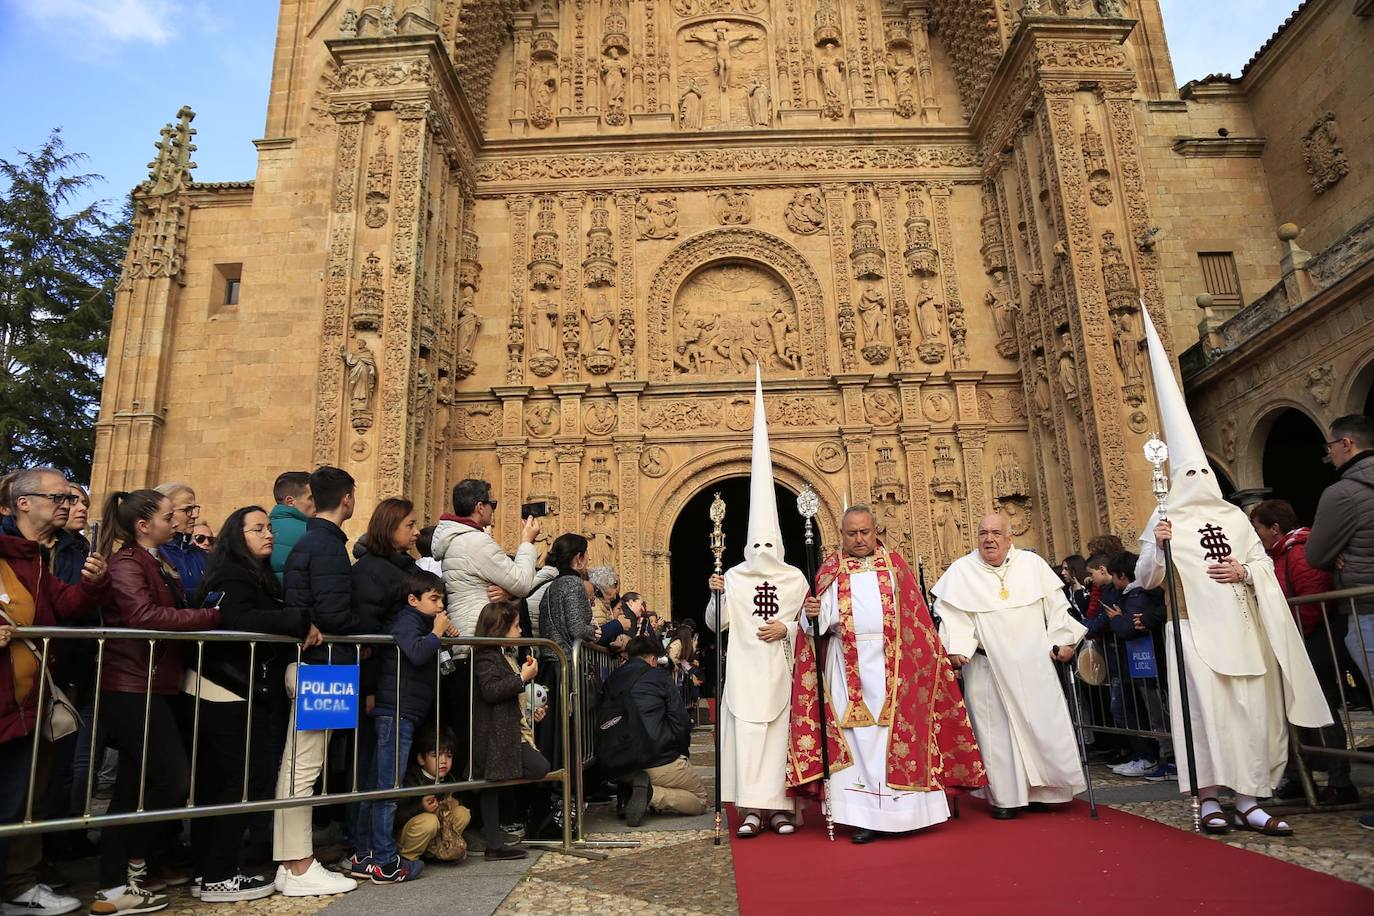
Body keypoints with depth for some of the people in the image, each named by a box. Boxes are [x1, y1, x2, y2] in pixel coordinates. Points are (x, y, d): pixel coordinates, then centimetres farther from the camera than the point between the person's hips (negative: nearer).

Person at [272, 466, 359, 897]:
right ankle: (299, 869, 5)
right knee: (303, 765, -3)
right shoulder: (327, 544, -15)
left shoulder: (308, 541, 15)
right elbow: (334, 612, -21)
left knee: (300, 763, 14)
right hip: (320, 665, -10)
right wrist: (364, 637, -5)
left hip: (308, 662, 10)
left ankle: (293, 861, 23)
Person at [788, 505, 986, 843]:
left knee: (897, 731, 1)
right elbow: (824, 619, -1)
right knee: (859, 735, 0)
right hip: (849, 666, 0)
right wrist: (812, 614, -23)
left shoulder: (894, 563, 10)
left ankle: (902, 809, 11)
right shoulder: (831, 569, 8)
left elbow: (915, 615, 8)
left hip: (892, 663, 1)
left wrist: (928, 658, 1)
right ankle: (866, 816, 3)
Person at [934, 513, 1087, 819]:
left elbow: (1056, 607, 8)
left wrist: (1061, 643, 1)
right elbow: (953, 615, -6)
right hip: (988, 669, -1)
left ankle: (1041, 791, 18)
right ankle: (1005, 796, 12)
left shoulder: (1033, 564, 4)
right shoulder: (961, 571, -1)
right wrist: (956, 649, -18)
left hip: (1034, 665, 2)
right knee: (996, 729, 2)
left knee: (1044, 723, 3)